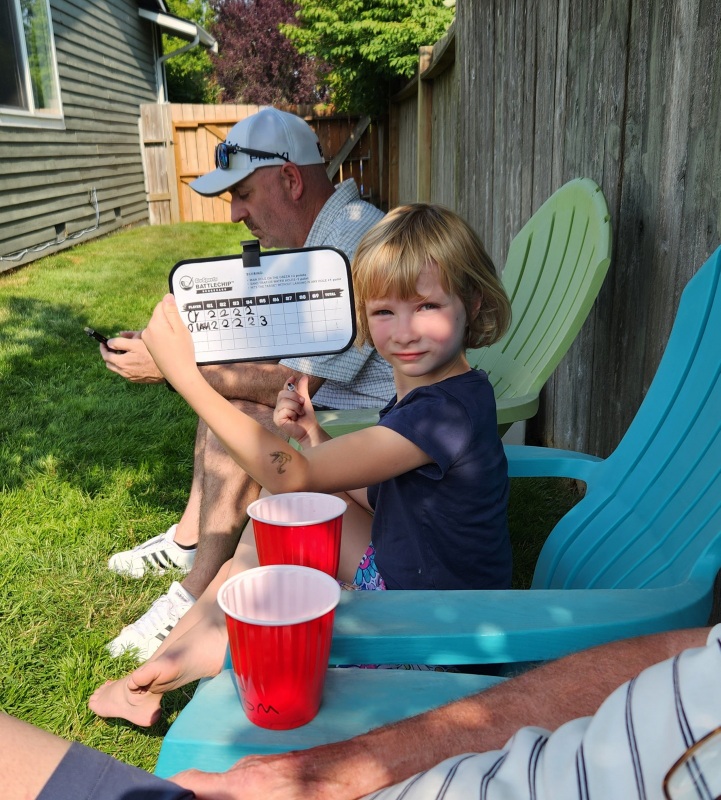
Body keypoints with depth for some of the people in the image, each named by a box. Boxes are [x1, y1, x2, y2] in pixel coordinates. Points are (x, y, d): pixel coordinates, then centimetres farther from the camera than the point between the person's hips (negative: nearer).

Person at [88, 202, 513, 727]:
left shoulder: (446, 409, -31)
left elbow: (292, 475, -29)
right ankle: (171, 657, 18)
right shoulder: (427, 389, -1)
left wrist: (186, 375, -29)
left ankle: (195, 656, 28)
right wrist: (312, 433, -13)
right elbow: (371, 493, 5)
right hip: (402, 571, 9)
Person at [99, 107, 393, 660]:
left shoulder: (354, 244, -26)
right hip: (334, 399, 11)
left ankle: (196, 599, -11)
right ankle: (190, 538, 18)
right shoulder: (321, 235, 8)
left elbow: (291, 384, -29)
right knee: (221, 389, 13)